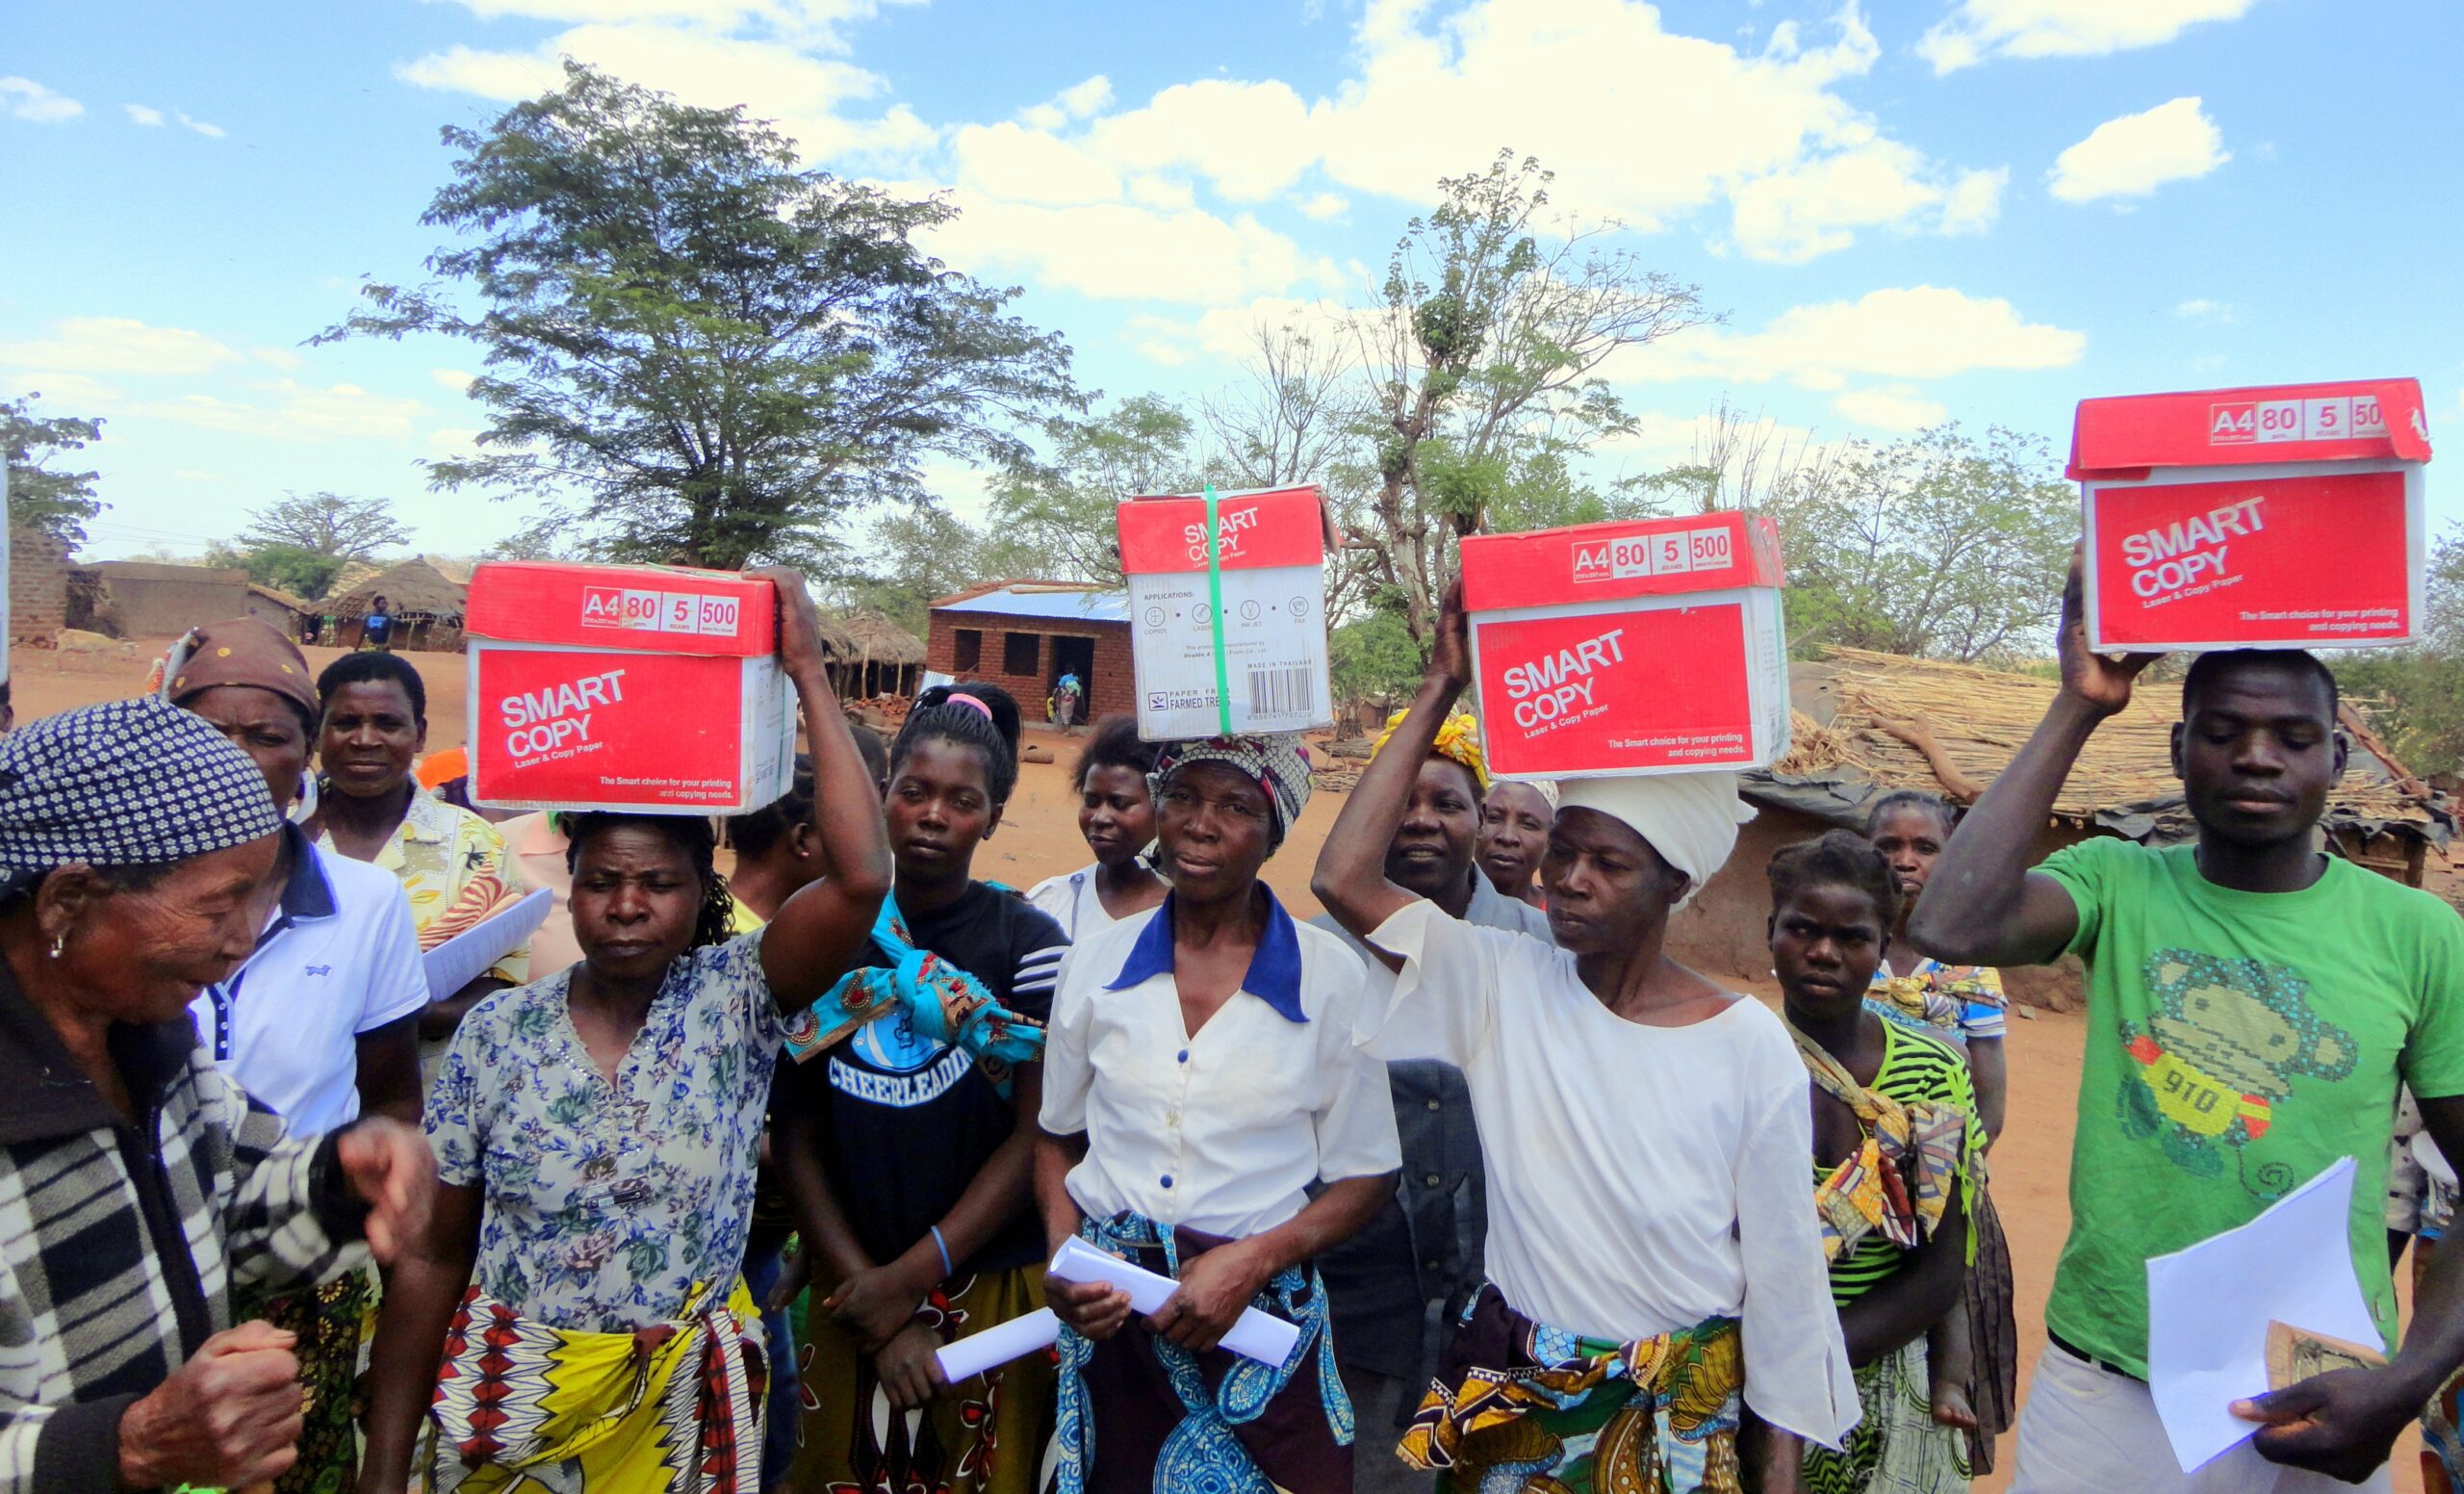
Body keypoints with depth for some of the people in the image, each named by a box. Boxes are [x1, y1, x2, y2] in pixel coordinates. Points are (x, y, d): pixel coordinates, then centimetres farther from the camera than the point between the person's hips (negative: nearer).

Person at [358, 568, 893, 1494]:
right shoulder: (498, 1030, -6)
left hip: (686, 1414, -1)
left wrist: (808, 673, -26)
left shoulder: (733, 1001, -11)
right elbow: (431, 1257, -1)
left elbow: (861, 879, -28)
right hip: (506, 1410, 1)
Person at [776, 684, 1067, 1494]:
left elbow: (1038, 1135, -10)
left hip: (990, 1289, -2)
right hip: (848, 1295, 2)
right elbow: (797, 1135, -1)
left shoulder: (1027, 941, -6)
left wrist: (911, 1277, -11)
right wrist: (867, 1297, -7)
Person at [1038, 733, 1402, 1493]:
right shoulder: (1097, 961, 1)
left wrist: (1253, 1260, -15)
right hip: (1106, 1311, 2)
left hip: (1259, 1315, -2)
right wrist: (1063, 1257, -5)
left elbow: (1364, 1176, -2)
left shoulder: (1331, 977, -7)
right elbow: (1057, 1137, 11)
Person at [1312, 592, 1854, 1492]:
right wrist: (1440, 692, -16)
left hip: (1684, 1415, -1)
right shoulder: (1502, 984, -8)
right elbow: (1343, 879, -18)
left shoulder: (1751, 1046, -12)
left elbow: (1781, 1268, -5)